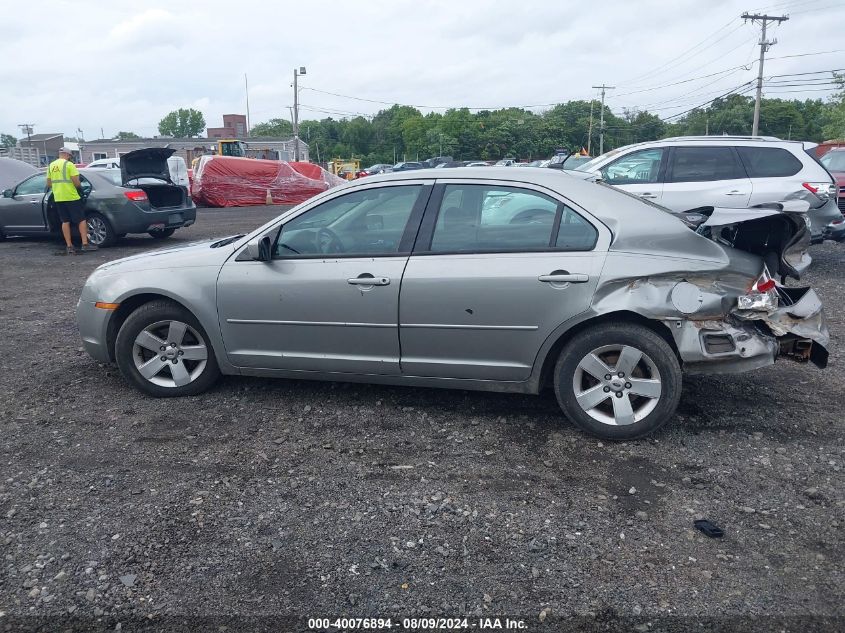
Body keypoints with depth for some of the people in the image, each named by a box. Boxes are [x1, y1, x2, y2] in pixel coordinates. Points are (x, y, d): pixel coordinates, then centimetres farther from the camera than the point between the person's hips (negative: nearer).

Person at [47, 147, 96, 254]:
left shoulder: (51, 166, 11)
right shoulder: (69, 165, -8)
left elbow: (49, 184, 13)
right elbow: (76, 182, -14)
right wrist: (80, 187, 5)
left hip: (58, 198, 6)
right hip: (71, 197, -6)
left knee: (65, 222, 9)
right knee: (81, 220, 0)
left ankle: (69, 246, 7)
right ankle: (85, 244, -5)